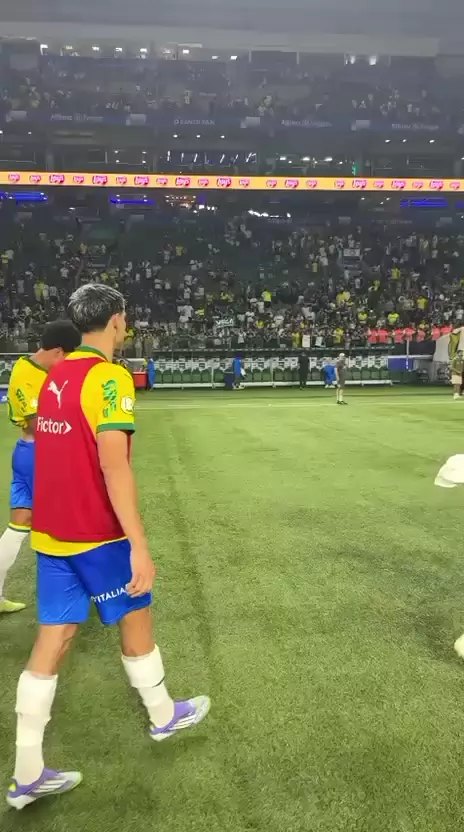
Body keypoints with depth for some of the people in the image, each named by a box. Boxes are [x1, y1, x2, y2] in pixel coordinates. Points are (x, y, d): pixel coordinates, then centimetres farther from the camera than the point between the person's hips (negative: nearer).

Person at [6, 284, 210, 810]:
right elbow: (114, 466, -25)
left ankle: (27, 774, 17)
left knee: (52, 639, 10)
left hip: (49, 532, 7)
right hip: (95, 534, -7)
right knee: (135, 618, 14)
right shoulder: (109, 378, -17)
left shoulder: (55, 378, 9)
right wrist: (139, 545, -25)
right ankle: (163, 715, 37)